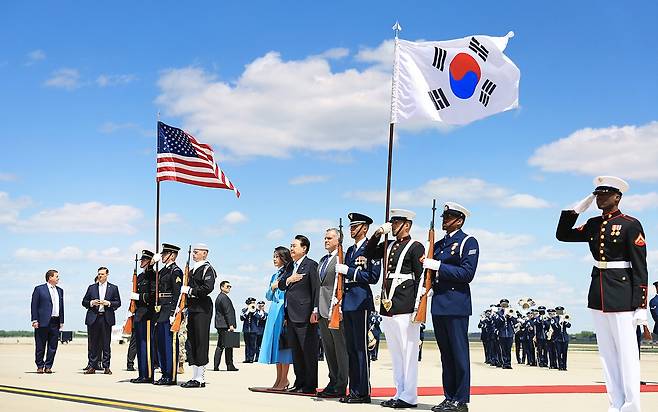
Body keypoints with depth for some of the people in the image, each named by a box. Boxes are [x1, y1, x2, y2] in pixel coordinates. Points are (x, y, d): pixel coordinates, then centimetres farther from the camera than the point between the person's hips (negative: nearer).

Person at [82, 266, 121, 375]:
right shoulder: (91, 288, 13)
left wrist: (108, 303, -10)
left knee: (106, 344, 0)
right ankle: (92, 366, 6)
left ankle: (106, 367, 4)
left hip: (106, 318, -1)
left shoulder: (113, 288, 10)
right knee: (93, 343, 2)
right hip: (93, 318, 1)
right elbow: (84, 302, 13)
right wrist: (91, 303, -7)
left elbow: (118, 303, 7)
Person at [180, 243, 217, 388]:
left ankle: (200, 378, -7)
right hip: (192, 309, 9)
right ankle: (195, 377, 14)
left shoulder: (207, 269, -7)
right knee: (192, 343, 9)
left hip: (202, 309, -9)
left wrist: (190, 290, -15)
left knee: (201, 342, -8)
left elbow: (208, 288, -20)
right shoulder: (192, 270, 20)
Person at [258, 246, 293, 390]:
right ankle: (279, 378, 10)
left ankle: (284, 379, -5)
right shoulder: (274, 276, 19)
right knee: (275, 342, 5)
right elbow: (268, 297, 20)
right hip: (274, 310, 7)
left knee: (283, 342, -8)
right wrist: (272, 288, 3)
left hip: (285, 310, -7)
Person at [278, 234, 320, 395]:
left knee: (309, 352, -4)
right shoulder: (290, 266, 19)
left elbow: (316, 289, -11)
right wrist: (288, 280, -4)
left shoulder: (311, 265, -6)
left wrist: (315, 311, -16)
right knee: (296, 352, 12)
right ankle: (299, 383, 18)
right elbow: (281, 286, 17)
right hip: (291, 316, 9)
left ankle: (310, 386, -1)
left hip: (304, 315, -8)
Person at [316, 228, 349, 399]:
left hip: (336, 310, -9)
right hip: (323, 311, 9)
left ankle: (341, 387, 1)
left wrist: (338, 308, -19)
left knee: (340, 349, -3)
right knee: (328, 349, 12)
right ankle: (333, 382, 19)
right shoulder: (323, 260, 20)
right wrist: (316, 308, 17)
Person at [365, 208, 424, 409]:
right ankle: (400, 393, 18)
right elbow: (369, 254, 22)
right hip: (388, 307, 8)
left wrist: (417, 308, -14)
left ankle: (409, 397, 0)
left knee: (409, 352, -4)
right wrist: (377, 234, 7)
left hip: (405, 308, -8)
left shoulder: (416, 247, -3)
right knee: (395, 353, 11)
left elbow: (420, 278, -8)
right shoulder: (389, 246, 18)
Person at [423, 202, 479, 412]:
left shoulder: (468, 242, -3)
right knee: (445, 354, 10)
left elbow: (467, 273, -14)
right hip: (438, 304, 8)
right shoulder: (438, 244, 19)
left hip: (456, 305, -8)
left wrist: (438, 266, -17)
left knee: (459, 353, -5)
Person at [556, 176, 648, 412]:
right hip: (598, 294, 7)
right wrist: (577, 209, 5)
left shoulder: (631, 225, -7)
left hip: (621, 295, -7)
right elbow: (562, 235, 16)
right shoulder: (593, 224, 11)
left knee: (626, 353, -4)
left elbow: (640, 268, -9)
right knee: (607, 353, 9)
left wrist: (641, 306, -14)